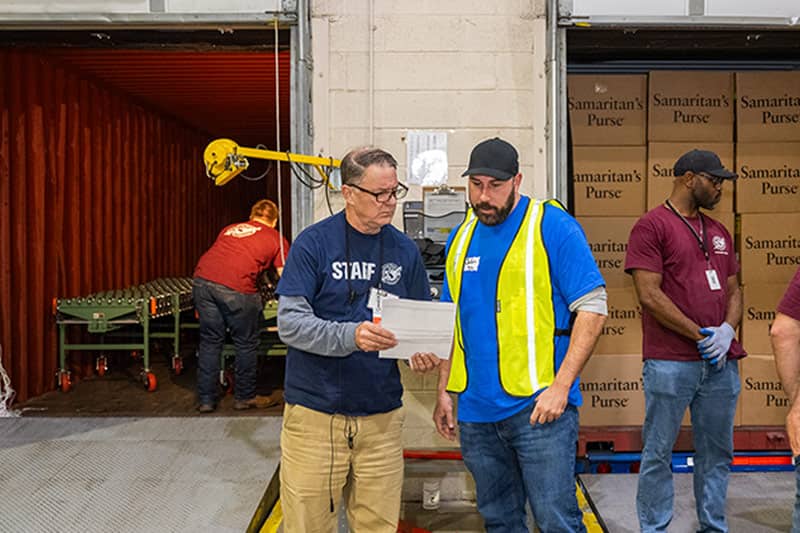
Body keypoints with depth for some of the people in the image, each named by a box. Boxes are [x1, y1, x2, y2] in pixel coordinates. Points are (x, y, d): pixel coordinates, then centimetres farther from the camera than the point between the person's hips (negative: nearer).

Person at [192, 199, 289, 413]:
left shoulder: (230, 229, 30)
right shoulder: (277, 239, 18)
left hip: (202, 280, 5)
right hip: (236, 288, -5)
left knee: (209, 342, 16)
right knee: (246, 344, 13)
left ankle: (205, 400, 22)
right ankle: (244, 397, 24)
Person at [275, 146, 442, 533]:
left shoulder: (404, 251, 6)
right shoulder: (313, 243, -7)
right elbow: (290, 323, -13)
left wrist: (421, 352, -10)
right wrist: (351, 336, -28)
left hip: (382, 414, 4)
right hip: (315, 412, -3)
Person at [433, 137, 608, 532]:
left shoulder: (553, 227, -7)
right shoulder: (461, 237, 11)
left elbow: (592, 308, -10)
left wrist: (560, 386, -17)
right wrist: (443, 391, 11)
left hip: (538, 406, -5)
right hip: (477, 410, 6)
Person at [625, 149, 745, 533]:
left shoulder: (718, 232, 16)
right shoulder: (651, 225, -6)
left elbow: (733, 290, 17)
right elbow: (649, 295, -14)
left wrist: (727, 329, -4)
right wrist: (699, 336, -13)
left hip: (721, 362, 7)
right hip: (671, 363, -7)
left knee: (717, 452, 15)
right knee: (658, 453, 3)